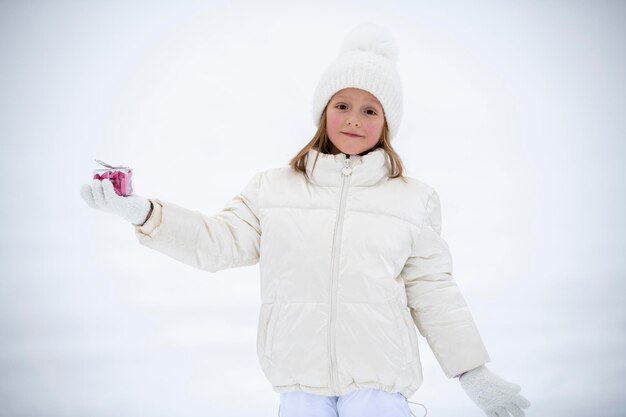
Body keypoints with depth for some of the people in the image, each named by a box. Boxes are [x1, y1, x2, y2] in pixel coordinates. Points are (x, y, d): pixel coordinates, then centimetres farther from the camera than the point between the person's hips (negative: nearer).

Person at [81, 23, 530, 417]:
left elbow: (431, 291, 7)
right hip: (299, 375, 1)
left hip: (377, 375, -1)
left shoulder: (415, 199, 5)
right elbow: (218, 242, 5)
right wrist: (141, 211, -6)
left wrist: (473, 372, 5)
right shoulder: (271, 187, 9)